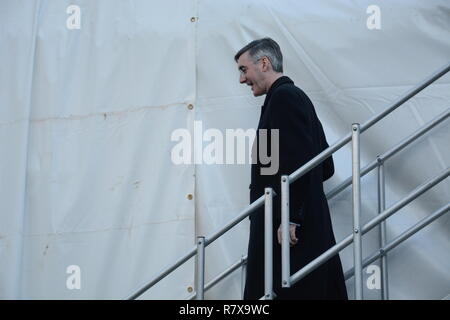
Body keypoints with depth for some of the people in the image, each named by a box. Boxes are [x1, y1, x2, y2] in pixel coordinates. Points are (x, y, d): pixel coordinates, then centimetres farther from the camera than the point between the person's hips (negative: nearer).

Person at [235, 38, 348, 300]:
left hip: (290, 228, -10)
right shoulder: (297, 97, 21)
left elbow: (298, 161, -20)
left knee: (280, 291, -10)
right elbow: (325, 168, 23)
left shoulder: (283, 96, -8)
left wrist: (289, 218, -21)